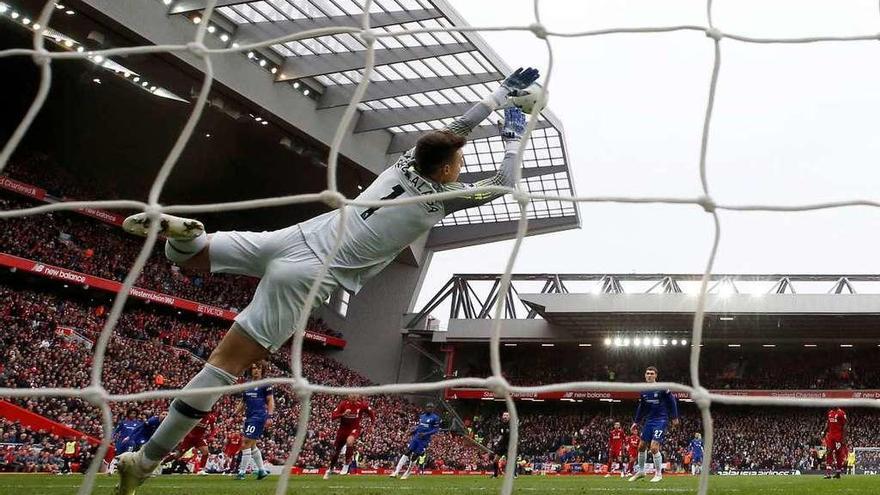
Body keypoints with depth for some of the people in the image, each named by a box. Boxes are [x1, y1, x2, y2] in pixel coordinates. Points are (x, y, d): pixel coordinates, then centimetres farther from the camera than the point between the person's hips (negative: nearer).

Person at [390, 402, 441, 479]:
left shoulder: (435, 418, -8)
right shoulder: (422, 416, 12)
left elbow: (436, 429, -10)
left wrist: (425, 434, -19)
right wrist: (413, 430, 4)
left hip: (424, 440, -5)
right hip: (416, 437, 5)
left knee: (414, 456, -3)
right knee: (407, 453, -3)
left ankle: (406, 474, 11)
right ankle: (396, 472, -4)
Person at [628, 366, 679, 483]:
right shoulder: (643, 391, 6)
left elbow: (672, 401, -4)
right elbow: (641, 407, 17)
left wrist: (675, 417, -2)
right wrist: (636, 421, 16)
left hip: (661, 421, -6)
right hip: (649, 421, 6)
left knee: (654, 447, -14)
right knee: (641, 446, 9)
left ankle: (658, 474, 2)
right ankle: (640, 471, 26)